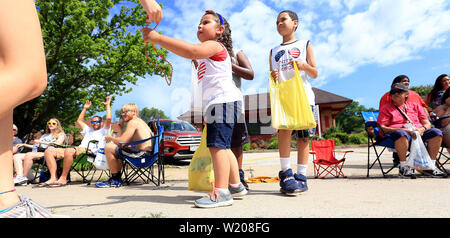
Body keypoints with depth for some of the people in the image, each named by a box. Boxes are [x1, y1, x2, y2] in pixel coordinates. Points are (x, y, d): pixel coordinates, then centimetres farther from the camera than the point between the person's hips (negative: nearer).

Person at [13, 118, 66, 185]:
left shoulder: (61, 135, 11)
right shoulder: (44, 135, 33)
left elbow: (58, 143, -8)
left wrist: (41, 142, -7)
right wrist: (24, 145, 22)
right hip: (38, 152, 8)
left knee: (29, 155, -33)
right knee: (16, 156, -11)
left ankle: (24, 177, -28)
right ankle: (19, 175, -30)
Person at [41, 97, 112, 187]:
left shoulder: (103, 131, 17)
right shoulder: (88, 130, 40)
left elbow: (108, 118, 3)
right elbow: (79, 121, 47)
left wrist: (108, 105, 13)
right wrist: (85, 108, 46)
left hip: (89, 151, -8)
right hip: (78, 149, 8)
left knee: (69, 151, -40)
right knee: (49, 151, -8)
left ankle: (63, 178, -28)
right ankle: (53, 178, -21)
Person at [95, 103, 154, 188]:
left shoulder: (133, 122, -10)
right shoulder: (139, 121, 21)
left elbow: (122, 142, -17)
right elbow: (122, 140, 18)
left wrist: (110, 138, 2)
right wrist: (120, 126, 15)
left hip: (142, 154, -11)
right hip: (146, 153, 11)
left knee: (109, 147, -9)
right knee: (115, 147, 29)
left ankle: (116, 180, 2)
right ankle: (117, 179, 26)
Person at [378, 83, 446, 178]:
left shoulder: (415, 106, 24)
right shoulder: (386, 108, 12)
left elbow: (427, 123, 19)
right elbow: (382, 128, -2)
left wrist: (422, 129, -8)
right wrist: (404, 130, -14)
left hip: (418, 132, 4)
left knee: (436, 132, -23)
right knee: (401, 134, -39)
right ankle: (403, 167, -31)